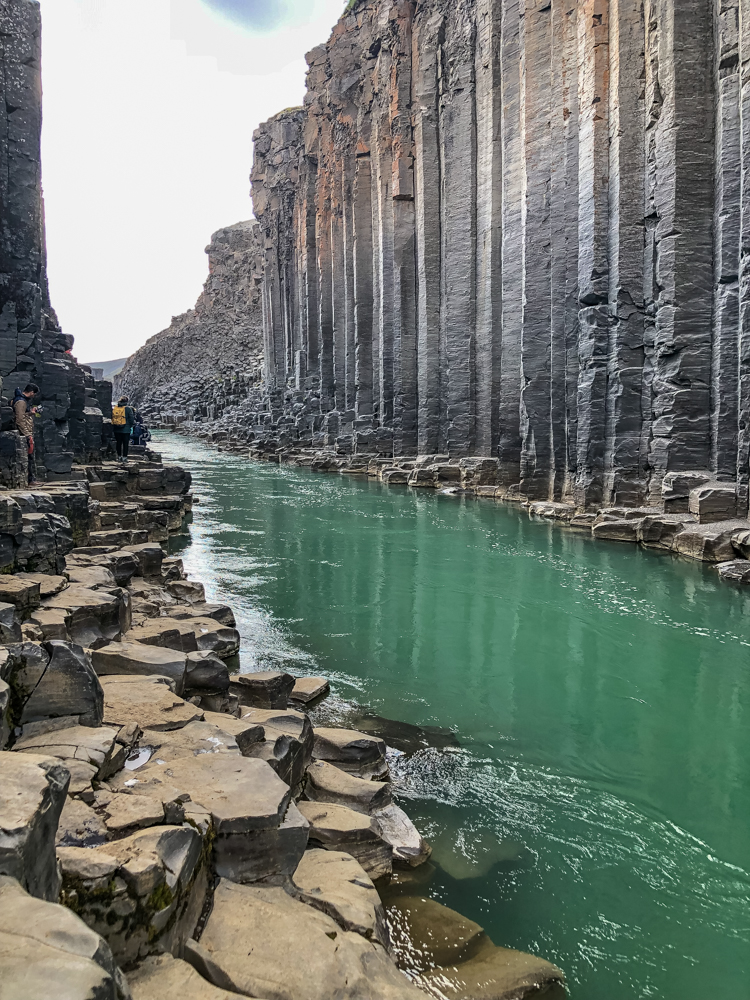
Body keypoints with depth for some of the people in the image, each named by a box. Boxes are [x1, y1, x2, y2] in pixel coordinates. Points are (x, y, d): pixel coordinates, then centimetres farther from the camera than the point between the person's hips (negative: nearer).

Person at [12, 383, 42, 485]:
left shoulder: (25, 400, 16)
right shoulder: (20, 402, -15)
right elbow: (20, 421, -20)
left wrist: (31, 412, 11)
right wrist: (28, 435, -20)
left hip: (27, 434, 10)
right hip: (25, 434, -10)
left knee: (31, 457, 11)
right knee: (30, 457, -7)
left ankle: (33, 478, 15)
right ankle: (31, 480, -4)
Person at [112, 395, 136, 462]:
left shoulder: (113, 408, 3)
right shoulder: (128, 409, -11)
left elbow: (111, 418, 9)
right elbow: (131, 419, -8)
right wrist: (132, 425, 10)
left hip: (116, 429, 4)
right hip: (126, 430, -4)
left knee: (118, 443, 14)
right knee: (125, 443, 3)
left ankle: (119, 456, 19)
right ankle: (124, 457, 3)